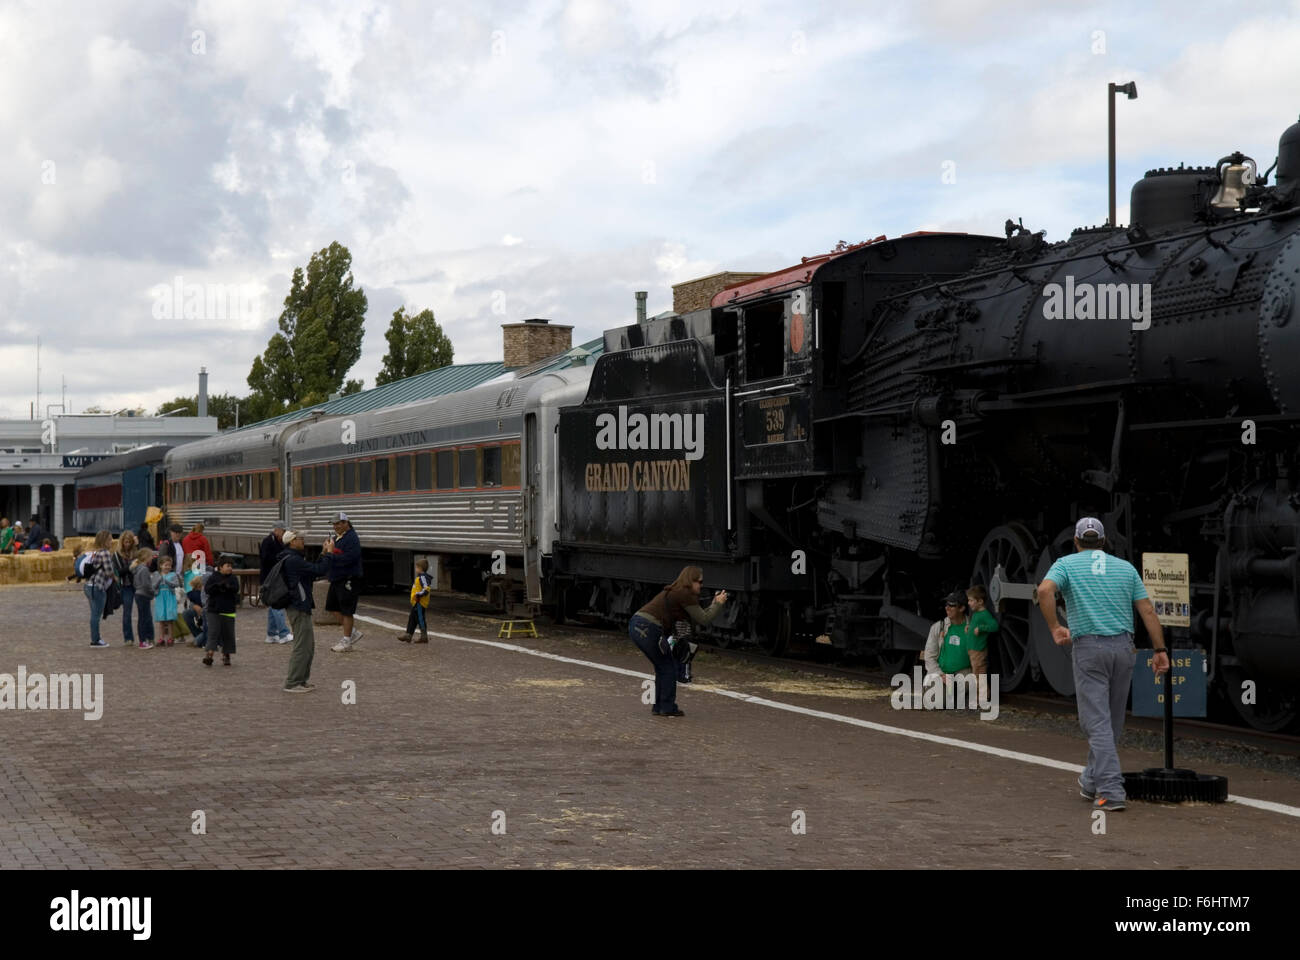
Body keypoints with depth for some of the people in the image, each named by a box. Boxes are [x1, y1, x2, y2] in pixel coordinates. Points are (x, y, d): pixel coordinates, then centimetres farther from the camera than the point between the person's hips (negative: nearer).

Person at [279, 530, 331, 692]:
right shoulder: (294, 560, -18)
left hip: (299, 607, 11)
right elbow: (319, 571, -22)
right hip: (299, 609, -11)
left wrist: (323, 554, 12)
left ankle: (301, 680, 23)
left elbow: (312, 572, 19)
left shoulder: (293, 559, 15)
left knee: (309, 645, 17)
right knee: (302, 646, -7)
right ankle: (292, 683, -3)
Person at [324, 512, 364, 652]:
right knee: (333, 607, 13)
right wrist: (327, 550, -3)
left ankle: (346, 641, 7)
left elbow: (347, 559, -26)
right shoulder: (337, 537, 14)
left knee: (346, 611, -2)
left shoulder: (352, 539, -15)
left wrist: (330, 554, -20)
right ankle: (354, 632, 23)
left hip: (348, 580, -10)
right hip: (336, 579, 10)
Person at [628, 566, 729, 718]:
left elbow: (698, 615, 25)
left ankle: (658, 706, 25)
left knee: (662, 666, 21)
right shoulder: (685, 594, -7)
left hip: (635, 625, 9)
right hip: (648, 629, -9)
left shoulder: (674, 591, 22)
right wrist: (718, 604, 9)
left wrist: (714, 602, 25)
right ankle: (667, 708, 11)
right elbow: (703, 620, -2)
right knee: (668, 667, 6)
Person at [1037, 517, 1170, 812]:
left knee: (1097, 721, -4)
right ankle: (1092, 782, 28)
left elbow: (1045, 590, -17)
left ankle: (1111, 791, -14)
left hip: (1088, 648, -3)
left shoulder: (1067, 564, 4)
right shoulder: (1125, 567, 13)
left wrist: (1054, 628, -9)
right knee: (1113, 721, 16)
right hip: (1123, 646, 3)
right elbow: (1147, 611, 6)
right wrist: (1160, 650, 7)